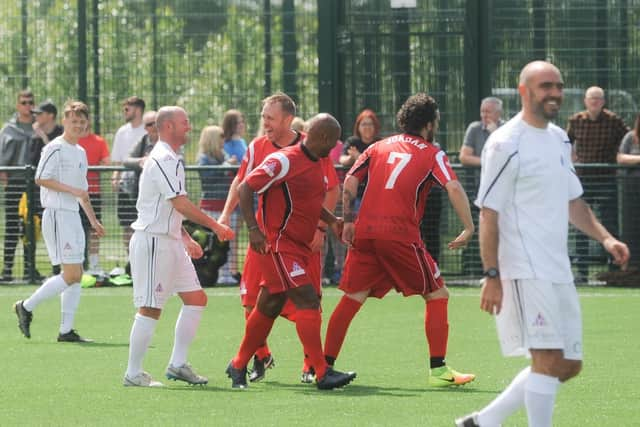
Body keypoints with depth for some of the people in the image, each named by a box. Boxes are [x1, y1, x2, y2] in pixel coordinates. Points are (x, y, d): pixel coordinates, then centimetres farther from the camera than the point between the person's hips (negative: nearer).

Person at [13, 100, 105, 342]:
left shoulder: (80, 152, 18)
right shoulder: (55, 148, -9)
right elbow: (41, 178, -17)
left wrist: (93, 220, 27)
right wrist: (72, 190, -20)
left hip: (73, 215, 9)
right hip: (58, 215, -9)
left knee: (76, 275, 5)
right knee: (71, 274, -13)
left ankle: (66, 330, 6)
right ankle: (27, 307, -1)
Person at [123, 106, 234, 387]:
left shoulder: (172, 160, 17)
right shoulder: (162, 160, -16)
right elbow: (182, 205, -21)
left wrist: (186, 238, 19)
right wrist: (215, 226, -14)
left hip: (171, 241, 10)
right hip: (153, 242, -10)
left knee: (196, 298, 8)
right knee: (150, 309, -7)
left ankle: (178, 364, 12)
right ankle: (133, 374, -1)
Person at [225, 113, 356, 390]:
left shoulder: (318, 164, 13)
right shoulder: (284, 161, -15)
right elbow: (245, 189, -14)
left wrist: (331, 221, 13)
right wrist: (254, 229, -22)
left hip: (299, 247, 9)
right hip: (277, 244, -9)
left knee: (269, 306, 14)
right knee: (307, 299, -16)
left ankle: (238, 366, 27)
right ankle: (322, 373, -18)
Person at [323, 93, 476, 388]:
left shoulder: (378, 147, 18)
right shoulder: (431, 154, 6)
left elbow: (350, 182, 10)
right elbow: (454, 188, -8)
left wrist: (349, 221, 13)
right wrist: (469, 228, -6)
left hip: (364, 233, 4)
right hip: (401, 235, -4)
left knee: (352, 298, 10)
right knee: (437, 295, 7)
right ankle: (438, 369, 2)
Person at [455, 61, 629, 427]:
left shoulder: (560, 139, 15)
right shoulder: (506, 144, -10)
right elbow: (489, 214, -12)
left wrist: (604, 237, 10)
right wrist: (492, 277, -17)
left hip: (558, 270, 9)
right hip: (525, 270, -9)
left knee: (569, 364, 10)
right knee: (548, 359, -14)